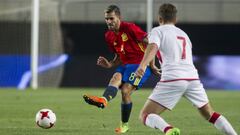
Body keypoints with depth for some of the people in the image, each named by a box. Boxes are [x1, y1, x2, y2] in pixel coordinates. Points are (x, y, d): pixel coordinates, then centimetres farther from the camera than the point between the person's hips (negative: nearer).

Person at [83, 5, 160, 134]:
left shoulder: (129, 28, -14)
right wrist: (110, 64, 0)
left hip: (140, 64, -6)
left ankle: (124, 125, -14)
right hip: (125, 65, 6)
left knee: (125, 91, -19)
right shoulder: (109, 36, 9)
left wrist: (151, 65, -11)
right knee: (115, 78, -25)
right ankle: (104, 100, -43)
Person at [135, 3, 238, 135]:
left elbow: (152, 47, -13)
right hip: (193, 78, 5)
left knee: (145, 115, -1)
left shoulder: (157, 31, 9)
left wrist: (142, 65, -31)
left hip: (172, 79, -5)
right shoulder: (183, 34, 28)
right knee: (209, 114, 24)